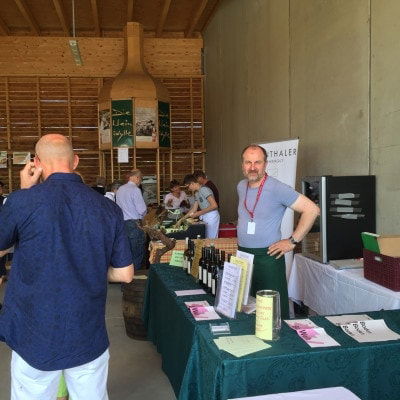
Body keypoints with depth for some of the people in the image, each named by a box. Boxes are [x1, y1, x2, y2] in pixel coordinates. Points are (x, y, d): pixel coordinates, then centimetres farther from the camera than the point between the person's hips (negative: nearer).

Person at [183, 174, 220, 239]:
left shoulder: (204, 189, -15)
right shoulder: (196, 193, 14)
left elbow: (214, 205, -21)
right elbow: (194, 209, 19)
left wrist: (199, 213, -17)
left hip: (211, 216, -9)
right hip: (205, 217, 9)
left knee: (211, 240, -5)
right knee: (206, 239, 8)